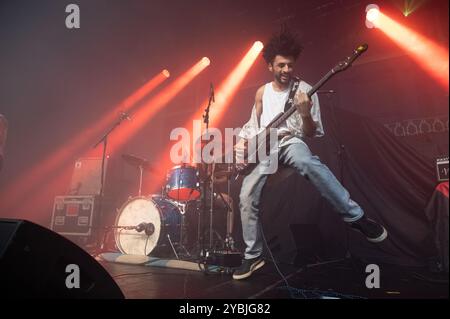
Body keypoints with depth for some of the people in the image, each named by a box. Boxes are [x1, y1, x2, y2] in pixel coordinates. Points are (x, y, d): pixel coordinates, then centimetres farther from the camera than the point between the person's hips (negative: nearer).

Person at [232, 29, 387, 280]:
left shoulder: (304, 90, 2)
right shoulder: (262, 92, 14)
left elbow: (312, 134, -1)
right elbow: (253, 125, 23)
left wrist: (305, 114, -22)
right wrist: (244, 141, 4)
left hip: (290, 142, -3)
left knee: (308, 163, -41)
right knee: (247, 197, -12)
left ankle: (356, 216, -30)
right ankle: (253, 256, 5)